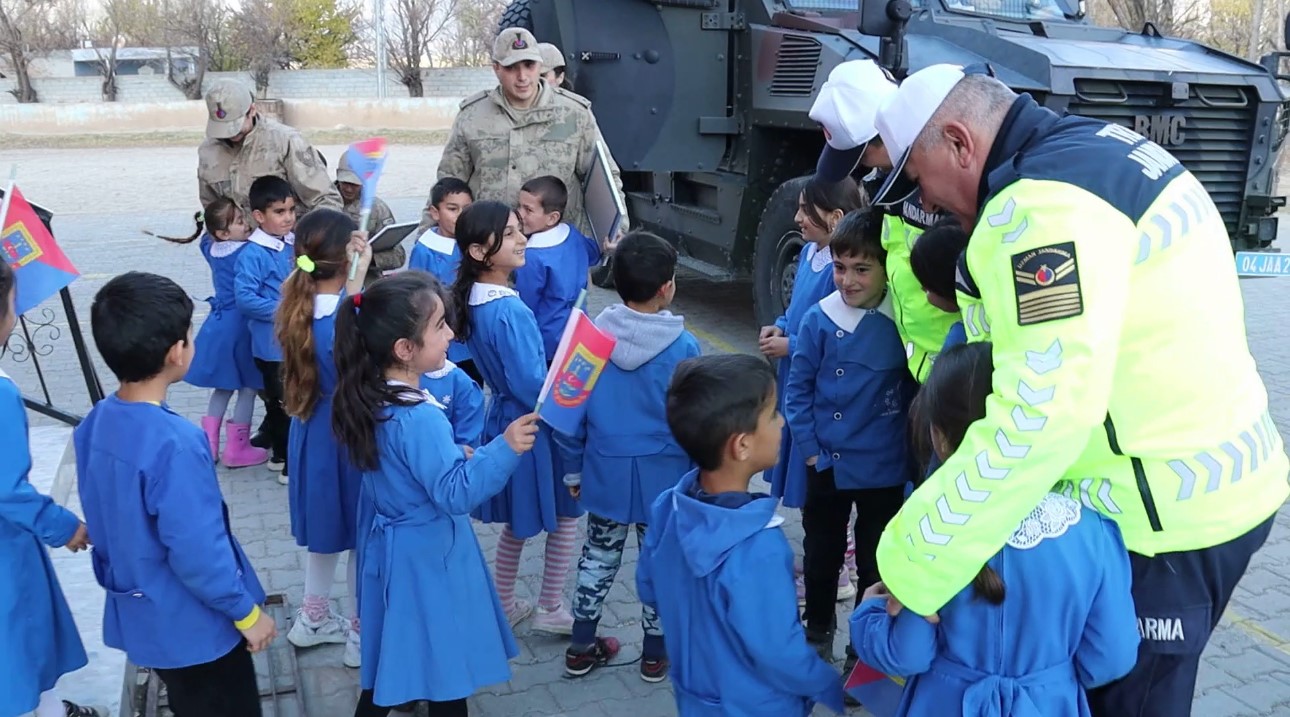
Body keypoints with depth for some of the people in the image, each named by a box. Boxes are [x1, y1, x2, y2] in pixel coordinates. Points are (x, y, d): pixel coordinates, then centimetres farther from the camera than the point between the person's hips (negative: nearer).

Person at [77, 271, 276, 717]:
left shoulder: (94, 425, -5)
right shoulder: (174, 442, -31)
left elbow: (107, 522, 7)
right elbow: (198, 552, -27)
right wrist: (247, 612, -13)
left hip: (140, 615, 8)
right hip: (194, 625, -7)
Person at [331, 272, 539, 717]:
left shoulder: (369, 396, -3)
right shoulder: (420, 418, -30)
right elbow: (455, 494, -29)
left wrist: (454, 456, 14)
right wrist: (503, 450, -36)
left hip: (389, 545, 9)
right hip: (428, 555, -9)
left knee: (389, 661, 24)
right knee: (446, 669, 10)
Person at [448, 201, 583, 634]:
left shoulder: (472, 301, 1)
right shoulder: (511, 312, -27)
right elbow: (531, 386, -26)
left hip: (502, 422, 8)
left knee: (517, 521, 23)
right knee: (565, 514, 12)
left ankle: (504, 605, 34)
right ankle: (551, 610, 23)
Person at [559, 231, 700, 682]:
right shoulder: (683, 346, -16)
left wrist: (573, 468, 11)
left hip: (605, 471, 3)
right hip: (663, 474, -2)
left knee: (598, 558, 19)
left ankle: (581, 649, 29)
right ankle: (655, 655, 28)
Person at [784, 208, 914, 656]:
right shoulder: (819, 320, -9)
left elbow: (917, 390, -3)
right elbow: (797, 387, -2)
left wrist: (909, 450, -8)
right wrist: (810, 448, -6)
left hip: (884, 468, -1)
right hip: (826, 464, 1)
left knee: (876, 560, 14)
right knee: (821, 553, 18)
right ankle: (818, 632, 39)